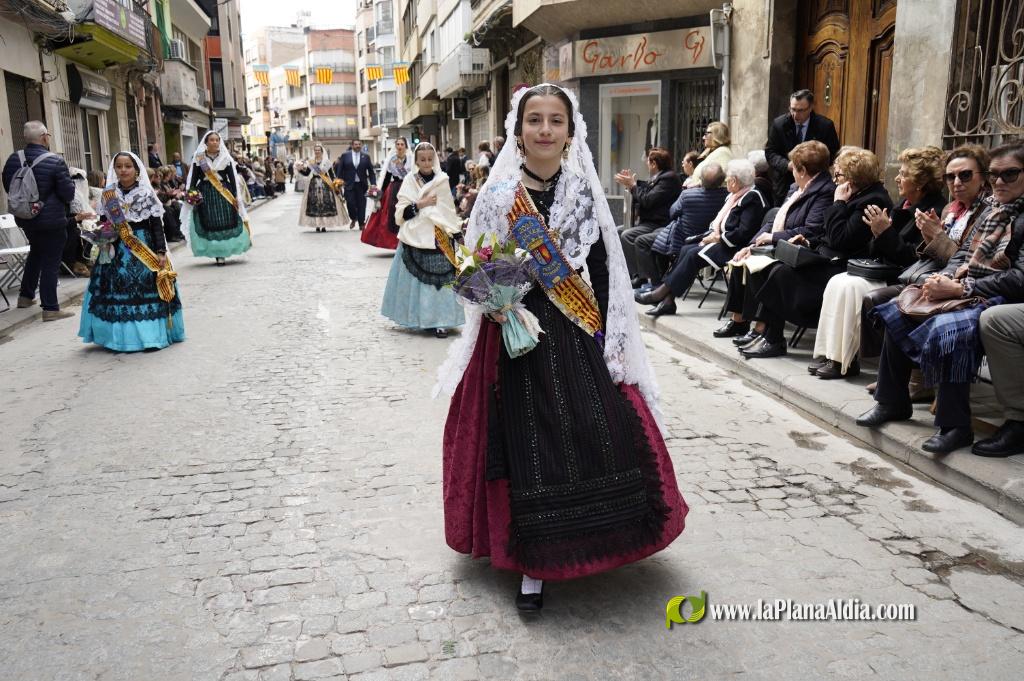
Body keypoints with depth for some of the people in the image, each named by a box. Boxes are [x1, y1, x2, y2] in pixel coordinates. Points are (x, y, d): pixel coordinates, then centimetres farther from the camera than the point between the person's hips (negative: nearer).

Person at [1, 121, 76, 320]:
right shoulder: (55, 162, -19)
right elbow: (69, 193, -17)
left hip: (25, 218, 6)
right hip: (51, 220, -6)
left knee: (35, 253, 27)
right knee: (50, 263, -1)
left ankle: (26, 296, 35)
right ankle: (50, 309, 0)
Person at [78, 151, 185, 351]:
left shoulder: (147, 194, -2)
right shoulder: (108, 195, 5)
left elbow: (157, 225, -2)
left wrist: (161, 252, -9)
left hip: (145, 248, -2)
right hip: (117, 250, 2)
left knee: (146, 290, -2)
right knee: (118, 290, 1)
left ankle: (152, 334, 4)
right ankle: (122, 335, 9)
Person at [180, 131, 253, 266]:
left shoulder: (226, 157, 5)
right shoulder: (198, 158, 4)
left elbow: (233, 178, 4)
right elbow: (193, 178, 4)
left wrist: (235, 196, -2)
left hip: (224, 193, 0)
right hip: (205, 194, 0)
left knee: (225, 223, -5)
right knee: (209, 224, -3)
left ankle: (222, 253, 4)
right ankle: (217, 254, 3)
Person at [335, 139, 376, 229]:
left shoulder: (366, 157, 6)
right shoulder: (345, 155, 4)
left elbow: (371, 172, 5)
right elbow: (340, 169, 4)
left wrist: (373, 184, -3)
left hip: (361, 184, 1)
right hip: (349, 184, -1)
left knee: (361, 205, 0)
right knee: (350, 203, -7)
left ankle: (361, 224, 9)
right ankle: (353, 219, 20)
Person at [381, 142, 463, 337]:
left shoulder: (442, 180, 8)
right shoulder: (410, 181, 5)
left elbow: (450, 211, 13)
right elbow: (400, 213, -1)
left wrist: (455, 233, 8)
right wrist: (420, 204, -11)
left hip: (438, 239, 0)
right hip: (415, 239, 0)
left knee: (439, 278, -6)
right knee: (416, 280, -1)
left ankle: (440, 320, -1)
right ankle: (418, 318, 11)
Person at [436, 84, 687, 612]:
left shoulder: (584, 192, 3)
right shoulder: (498, 194, -2)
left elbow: (603, 271, 4)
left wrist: (608, 338, -1)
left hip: (579, 332, 2)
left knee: (600, 435, 0)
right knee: (528, 443, 1)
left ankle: (583, 541, 26)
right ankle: (534, 563, 17)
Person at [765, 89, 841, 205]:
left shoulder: (825, 125, -6)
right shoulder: (778, 124, -3)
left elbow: (833, 154, 0)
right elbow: (770, 152, 0)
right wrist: (787, 165, -19)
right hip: (785, 183, 1)